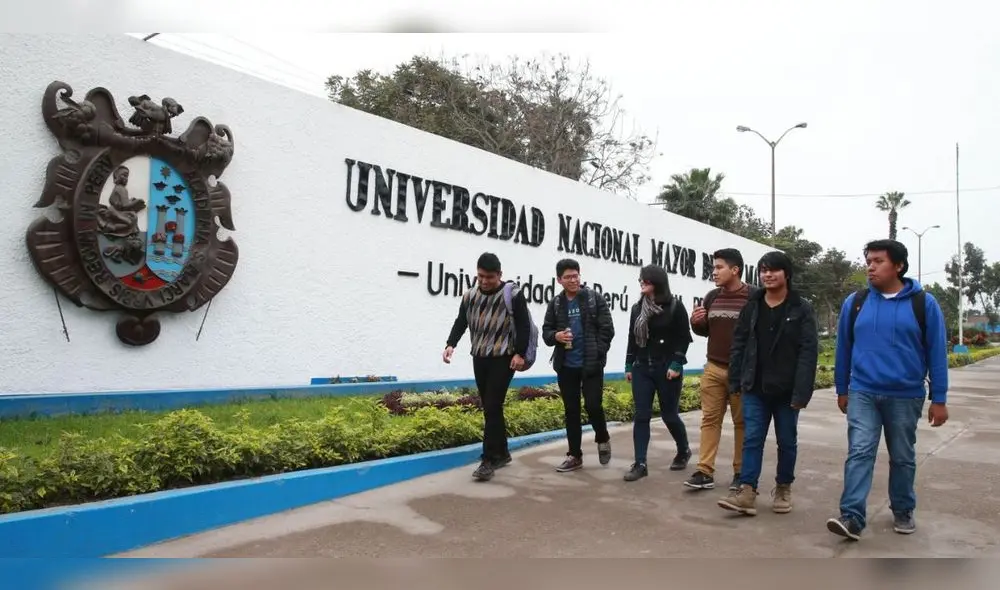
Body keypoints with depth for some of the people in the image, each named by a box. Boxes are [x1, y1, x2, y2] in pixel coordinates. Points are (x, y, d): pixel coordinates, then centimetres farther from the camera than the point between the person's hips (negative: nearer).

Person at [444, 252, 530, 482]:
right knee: (490, 408, 11)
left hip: (504, 358, -6)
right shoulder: (470, 296, 8)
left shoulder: (514, 295, -6)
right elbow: (460, 322, 9)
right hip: (479, 358, 6)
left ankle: (489, 460, -7)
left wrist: (519, 353, -16)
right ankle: (502, 453, 24)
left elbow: (524, 326, -7)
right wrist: (451, 344, -8)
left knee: (492, 407, -11)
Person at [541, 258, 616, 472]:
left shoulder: (595, 299, -2)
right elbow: (545, 331, 10)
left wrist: (597, 355, -12)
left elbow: (607, 330, -4)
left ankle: (603, 440, 23)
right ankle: (574, 456, 18)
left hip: (591, 365, -3)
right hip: (566, 366, 3)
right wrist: (556, 336, -13)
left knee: (593, 406, -8)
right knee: (571, 411, 8)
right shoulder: (555, 303, 7)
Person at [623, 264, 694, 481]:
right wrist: (629, 365, 9)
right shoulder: (637, 308, 9)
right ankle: (640, 464, 1)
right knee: (641, 416, -2)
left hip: (667, 369, -4)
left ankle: (683, 451, 33)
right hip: (642, 368, 4)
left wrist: (676, 364, -15)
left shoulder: (675, 306, -5)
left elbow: (684, 338, -7)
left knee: (669, 414, 7)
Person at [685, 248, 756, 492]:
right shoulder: (712, 297, 9)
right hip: (713, 369, 4)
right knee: (710, 420, 4)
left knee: (742, 422, 7)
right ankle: (705, 472, 6)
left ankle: (741, 472, 19)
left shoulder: (754, 297, -8)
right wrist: (695, 323, -2)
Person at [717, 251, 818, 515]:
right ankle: (747, 492, 1)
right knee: (751, 439, 0)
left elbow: (808, 352, -12)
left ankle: (783, 489, 27)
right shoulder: (752, 306, 6)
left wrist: (801, 392, -19)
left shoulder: (802, 308, -6)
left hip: (786, 390, -2)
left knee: (787, 441, 11)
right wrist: (735, 380, 2)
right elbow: (739, 343, 7)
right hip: (755, 388, 3)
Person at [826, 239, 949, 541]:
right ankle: (852, 517, -10)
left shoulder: (924, 303, -4)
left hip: (905, 397, 0)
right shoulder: (854, 302, 1)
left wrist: (938, 399, -2)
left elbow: (936, 353, -1)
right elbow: (844, 349, 9)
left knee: (903, 458, 13)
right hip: (862, 394, 1)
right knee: (859, 453, -8)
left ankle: (903, 512, 31)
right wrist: (842, 390, 12)